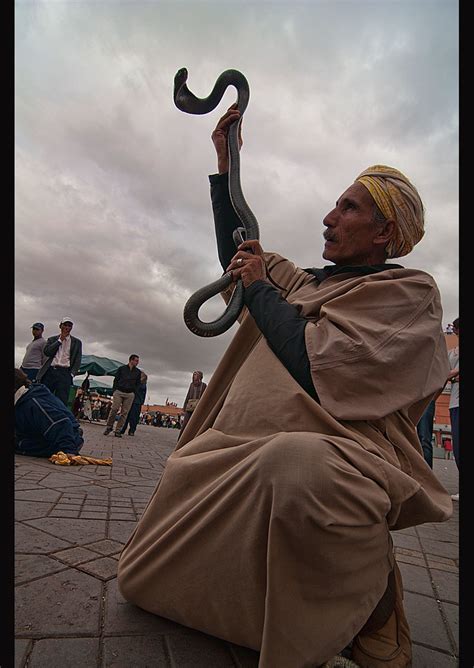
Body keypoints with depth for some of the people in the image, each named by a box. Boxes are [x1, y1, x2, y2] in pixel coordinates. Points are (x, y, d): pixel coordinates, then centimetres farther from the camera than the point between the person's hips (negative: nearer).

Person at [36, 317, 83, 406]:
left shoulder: (77, 342, 14)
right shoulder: (52, 339, 17)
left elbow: (77, 361, 8)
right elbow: (46, 352, -1)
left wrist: (71, 374, -5)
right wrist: (60, 340, -2)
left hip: (64, 373, -1)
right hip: (50, 371, 2)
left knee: (61, 401, -8)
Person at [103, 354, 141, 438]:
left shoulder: (138, 372, 13)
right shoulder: (121, 368, 8)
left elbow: (138, 384, 16)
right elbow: (116, 380, 9)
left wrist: (134, 392, 4)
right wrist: (114, 390, 0)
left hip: (130, 394, 2)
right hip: (119, 392, -1)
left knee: (124, 413, -3)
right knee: (114, 409, -10)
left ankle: (118, 430, 3)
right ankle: (109, 427, 6)